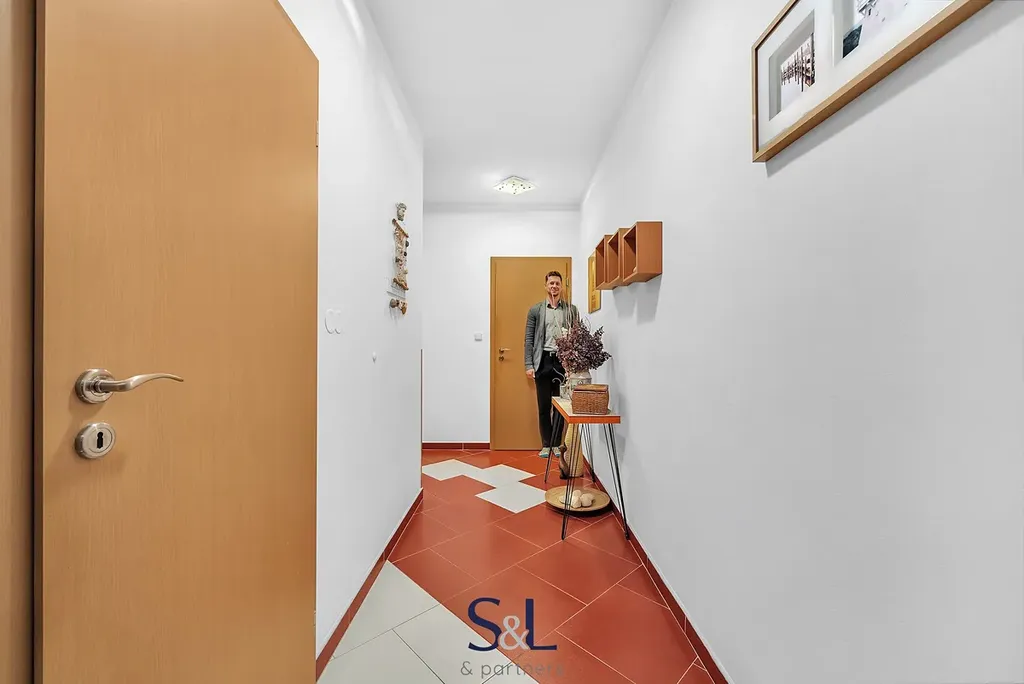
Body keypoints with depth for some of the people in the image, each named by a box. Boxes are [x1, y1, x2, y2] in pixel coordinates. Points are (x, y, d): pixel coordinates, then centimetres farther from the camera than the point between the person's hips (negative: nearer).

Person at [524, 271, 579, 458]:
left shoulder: (571, 310, 7)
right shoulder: (535, 309, 6)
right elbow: (529, 339, 2)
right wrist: (529, 365, -6)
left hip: (563, 361, 0)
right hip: (543, 361, 0)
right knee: (544, 406, 6)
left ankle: (557, 444, 21)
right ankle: (546, 445, 19)